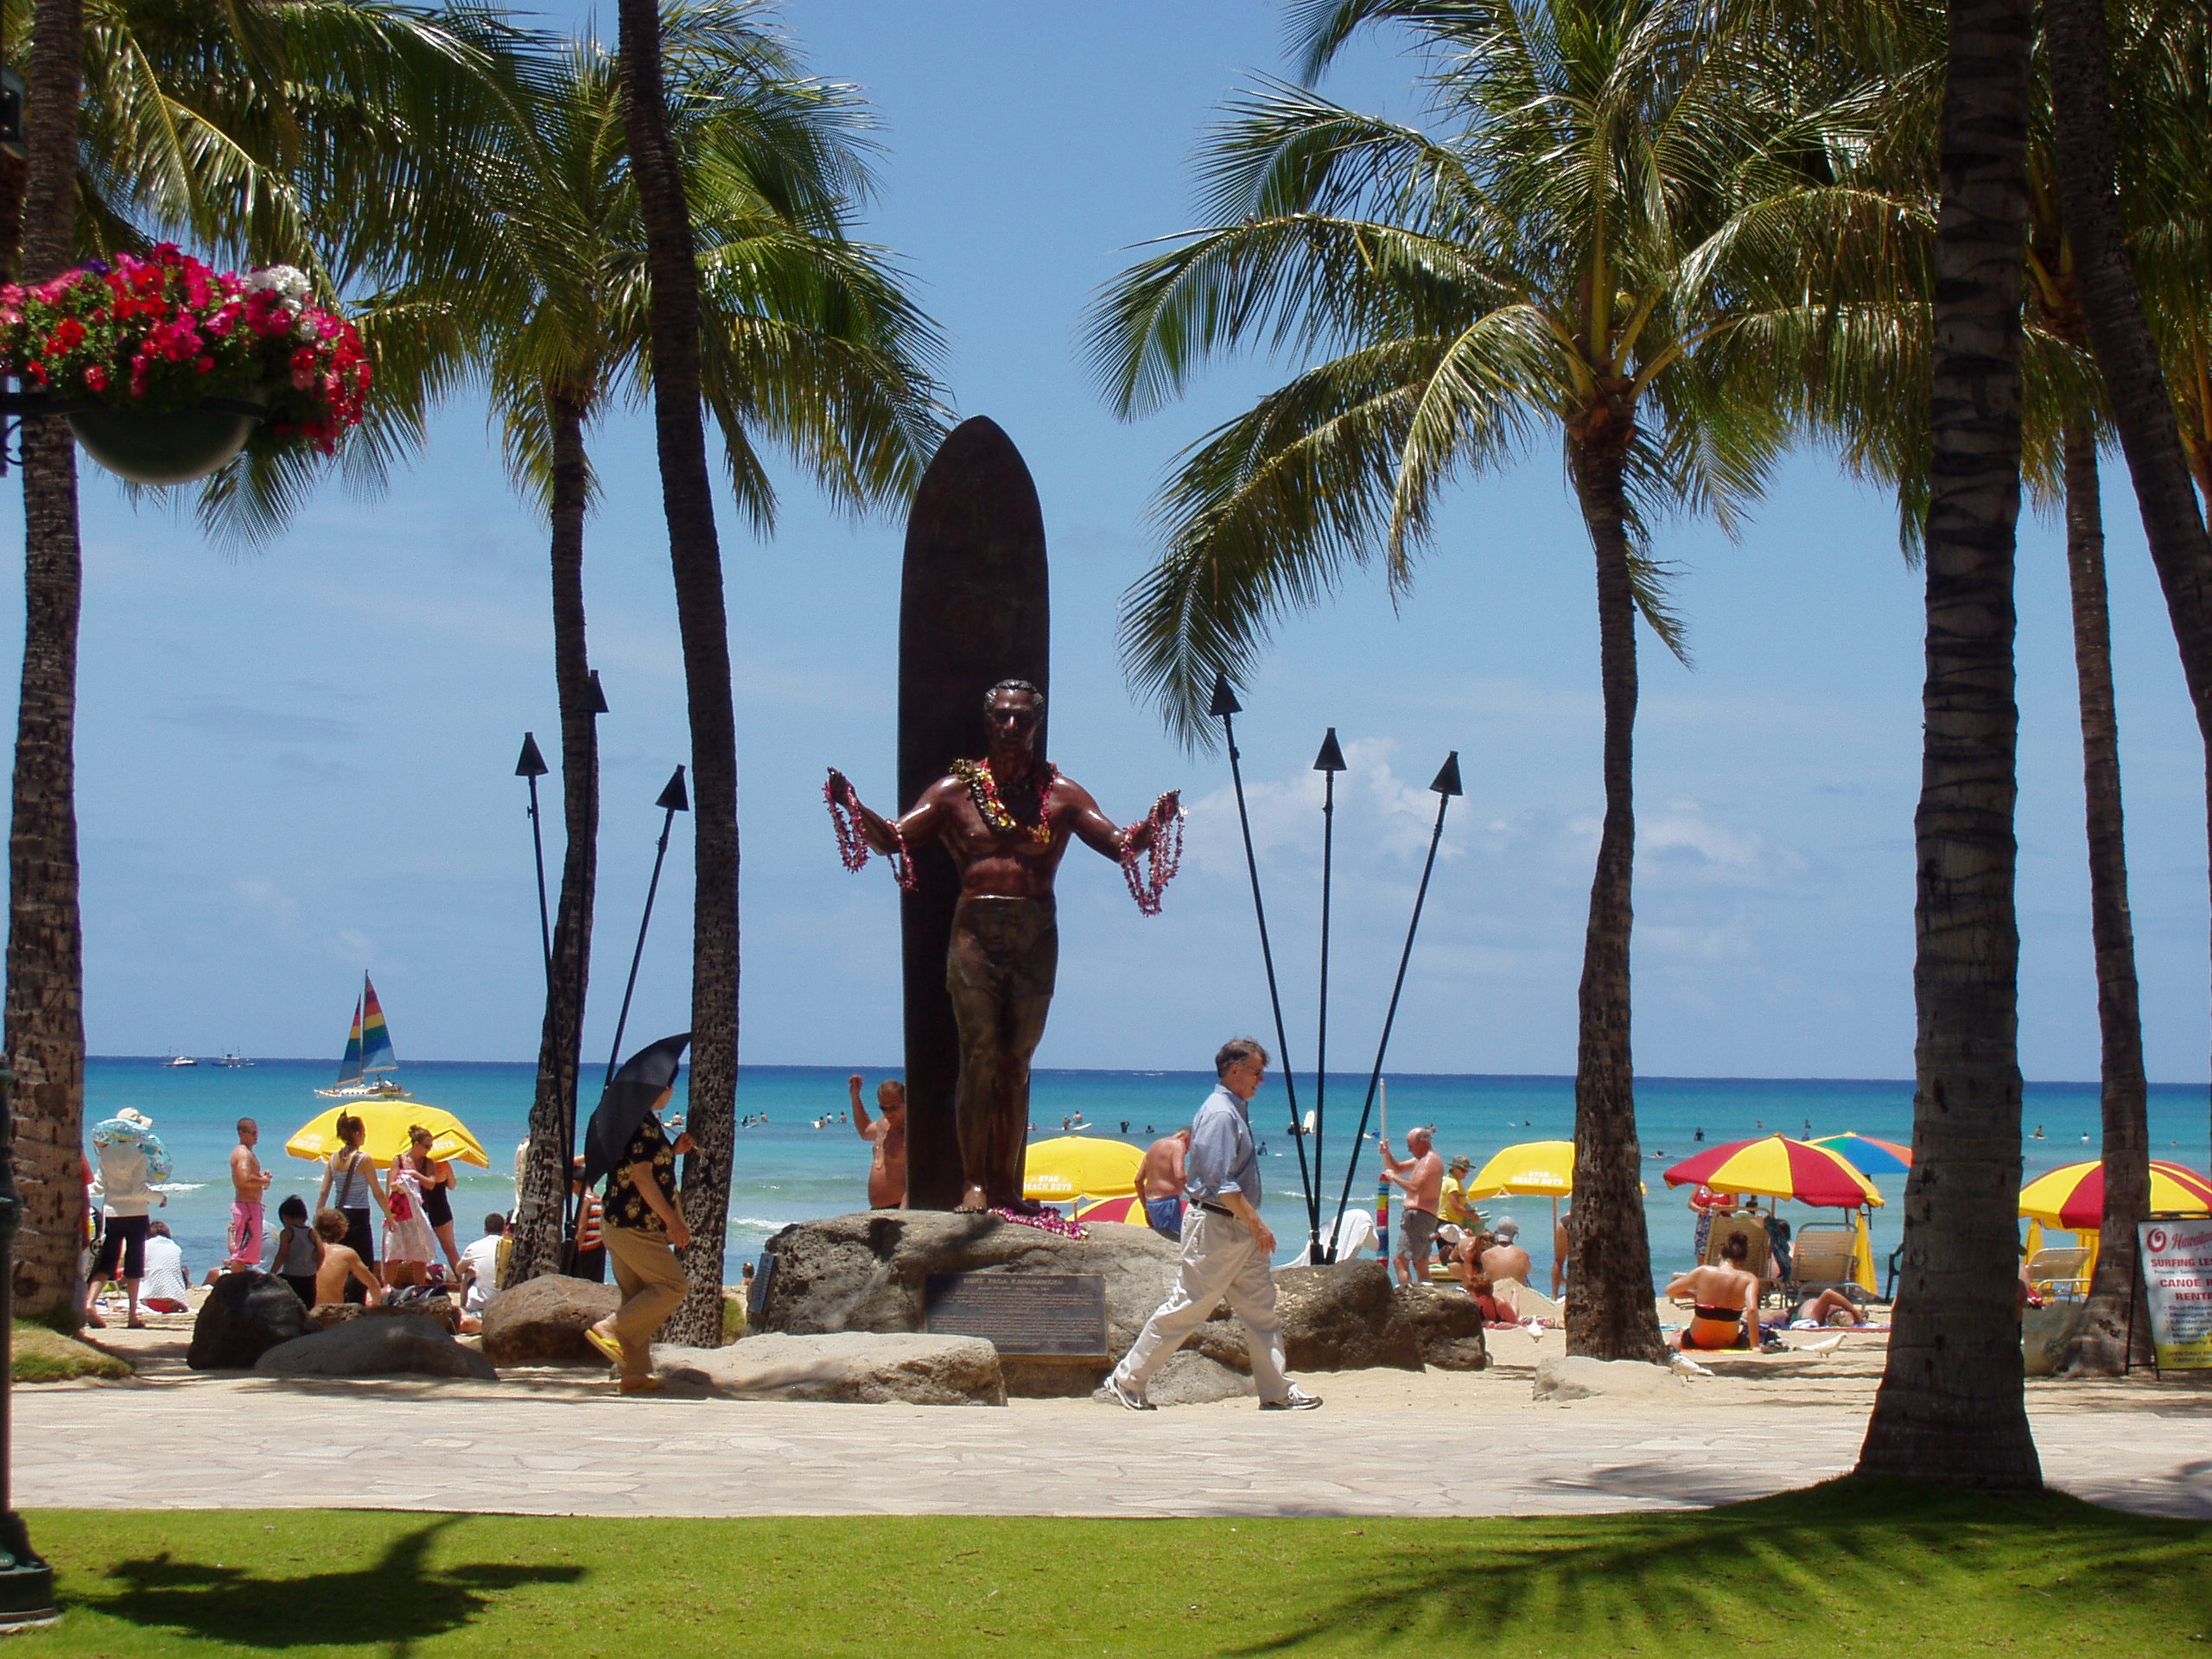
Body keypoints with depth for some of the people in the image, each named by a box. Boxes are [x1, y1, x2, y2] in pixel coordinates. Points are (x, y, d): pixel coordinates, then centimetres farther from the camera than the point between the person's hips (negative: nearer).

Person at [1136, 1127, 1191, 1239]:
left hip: (1150, 1201, 9)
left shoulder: (1155, 1145, 19)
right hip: (1167, 1201, -9)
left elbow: (1138, 1180, 20)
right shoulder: (1178, 1145, -6)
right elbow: (1179, 1175, -23)